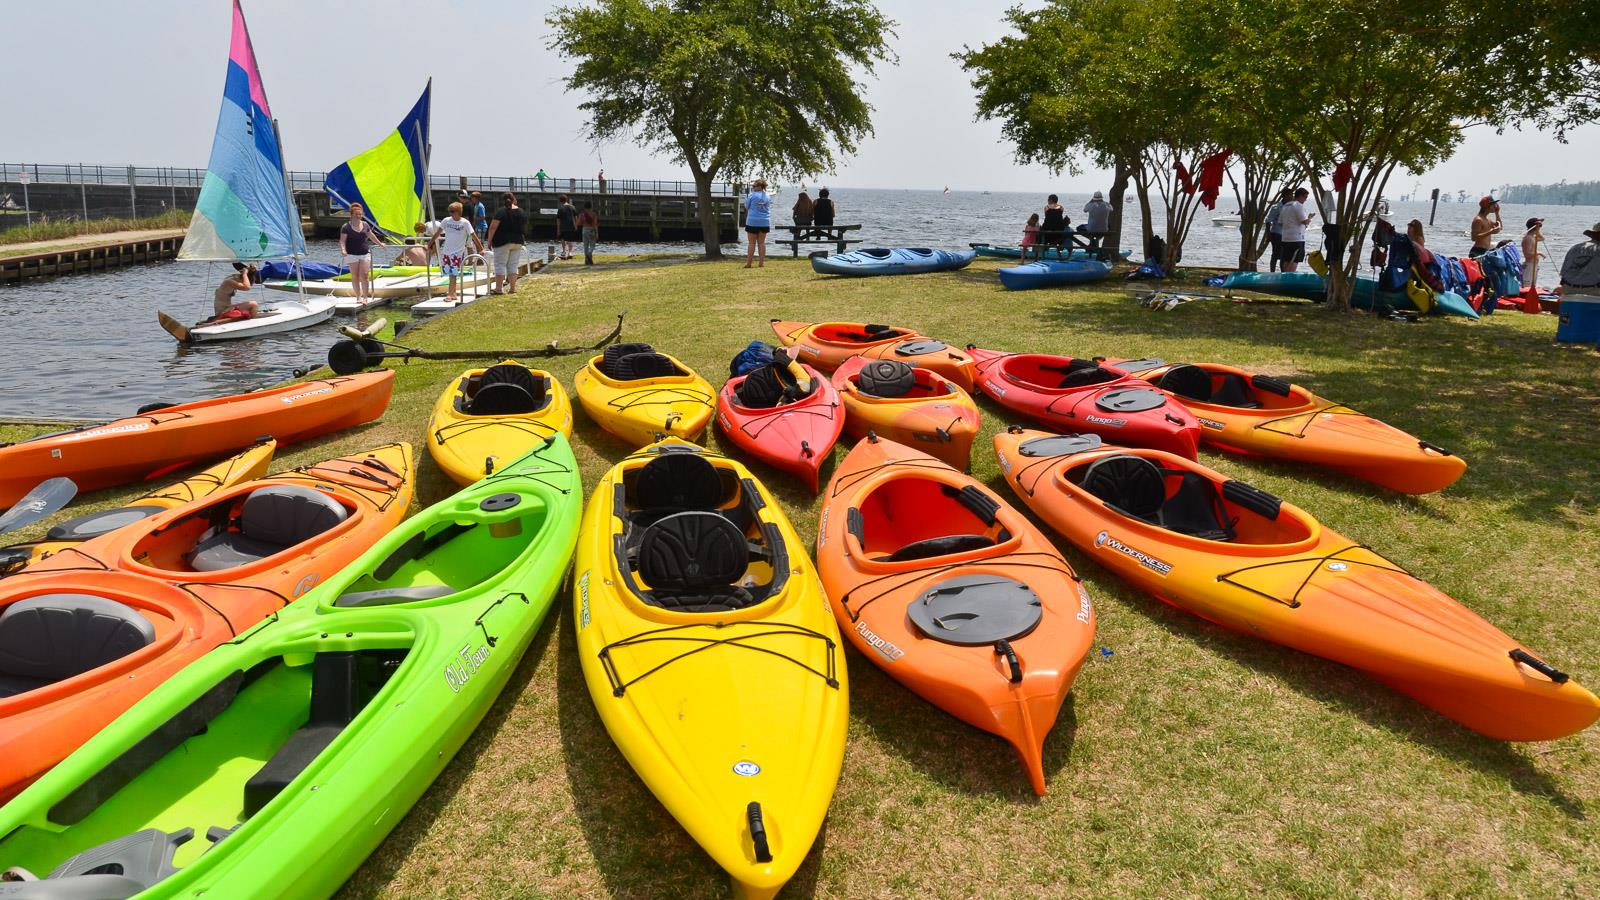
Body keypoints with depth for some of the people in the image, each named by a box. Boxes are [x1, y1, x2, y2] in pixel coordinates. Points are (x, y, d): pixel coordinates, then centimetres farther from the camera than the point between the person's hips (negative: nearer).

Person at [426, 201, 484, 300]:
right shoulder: (446, 221, 4)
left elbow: (473, 236, -5)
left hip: (458, 252, -4)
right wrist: (429, 246, 15)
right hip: (446, 251, 4)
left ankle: (450, 294, -8)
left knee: (453, 273, -8)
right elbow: (437, 234, 12)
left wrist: (481, 248, -9)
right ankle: (453, 293, 14)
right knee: (450, 273, 5)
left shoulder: (465, 223, -5)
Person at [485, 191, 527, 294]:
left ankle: (498, 288, -2)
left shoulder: (501, 211, -11)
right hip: (518, 242, 5)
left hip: (503, 242, -5)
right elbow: (524, 228, 17)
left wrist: (489, 241, -7)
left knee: (500, 265, 0)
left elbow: (493, 227, -14)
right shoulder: (522, 212, 5)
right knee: (513, 265, 10)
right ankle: (512, 288, 10)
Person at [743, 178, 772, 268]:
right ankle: (762, 262, 9)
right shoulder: (768, 196, 6)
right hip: (765, 222, 4)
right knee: (762, 242, 10)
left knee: (751, 242, 1)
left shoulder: (752, 195, -8)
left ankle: (748, 263, 2)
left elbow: (746, 207, 3)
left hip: (753, 221, -4)